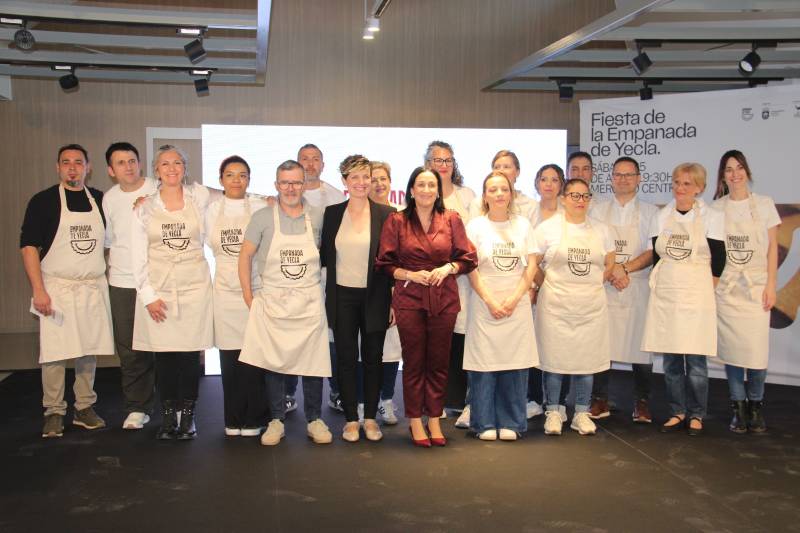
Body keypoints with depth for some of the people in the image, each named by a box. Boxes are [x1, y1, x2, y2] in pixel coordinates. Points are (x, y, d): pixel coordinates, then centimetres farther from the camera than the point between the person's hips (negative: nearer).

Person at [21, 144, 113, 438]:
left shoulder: (101, 200, 8)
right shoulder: (43, 201, -3)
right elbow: (28, 246, -6)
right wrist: (38, 290, -15)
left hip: (94, 289, 3)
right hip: (57, 288, -3)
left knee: (89, 351, 9)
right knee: (55, 353, -2)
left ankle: (85, 408, 21)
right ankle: (53, 413, 10)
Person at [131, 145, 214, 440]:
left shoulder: (199, 197, 3)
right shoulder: (144, 207, 4)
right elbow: (138, 256, 2)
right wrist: (148, 295, -3)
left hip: (194, 285, 0)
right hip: (157, 288, 1)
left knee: (190, 352, -2)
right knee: (163, 353, 1)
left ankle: (188, 416, 11)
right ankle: (168, 416, 14)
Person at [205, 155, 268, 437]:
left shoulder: (260, 208, 1)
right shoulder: (212, 210, 7)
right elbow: (211, 244, 17)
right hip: (225, 290, 2)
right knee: (229, 357, 3)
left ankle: (253, 419, 11)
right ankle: (233, 420, 16)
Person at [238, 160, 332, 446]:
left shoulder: (317, 216, 3)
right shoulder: (262, 217, -2)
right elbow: (246, 255, 2)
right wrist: (248, 295, -2)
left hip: (309, 302, 1)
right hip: (273, 301, -1)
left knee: (313, 362, 3)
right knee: (273, 361, 3)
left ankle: (314, 420, 16)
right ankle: (276, 420, 16)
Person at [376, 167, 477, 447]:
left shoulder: (451, 219, 5)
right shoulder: (396, 221, 1)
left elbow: (468, 258, 7)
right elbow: (386, 264, 1)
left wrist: (447, 268, -11)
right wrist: (411, 274, -13)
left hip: (444, 300, 2)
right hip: (409, 300, -1)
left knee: (439, 362, 7)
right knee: (413, 361, 5)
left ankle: (434, 419, 20)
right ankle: (415, 421, 16)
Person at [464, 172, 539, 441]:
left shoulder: (523, 224, 7)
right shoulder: (475, 226, 2)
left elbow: (531, 265, 4)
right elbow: (471, 269, -2)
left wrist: (514, 298, -6)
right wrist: (490, 301, -10)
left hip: (517, 304, 2)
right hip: (484, 303, -2)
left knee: (515, 362, 0)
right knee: (484, 362, -2)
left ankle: (510, 423, 12)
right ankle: (485, 424, 9)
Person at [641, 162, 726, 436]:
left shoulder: (711, 217, -2)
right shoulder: (661, 216, 7)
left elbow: (718, 261, 1)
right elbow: (657, 257, 11)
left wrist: (702, 291, 4)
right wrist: (665, 286, 7)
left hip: (695, 296, -3)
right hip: (665, 295, 3)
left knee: (695, 359, -1)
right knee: (670, 358, 6)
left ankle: (696, 415, 13)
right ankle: (677, 412, 18)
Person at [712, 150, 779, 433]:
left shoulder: (764, 204, 4)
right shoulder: (715, 208, 5)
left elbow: (772, 247, 3)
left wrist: (771, 285, -3)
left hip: (755, 285, -1)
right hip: (725, 286, 1)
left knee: (757, 348, -7)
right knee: (731, 346, 0)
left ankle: (755, 404, 11)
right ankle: (738, 407, 10)